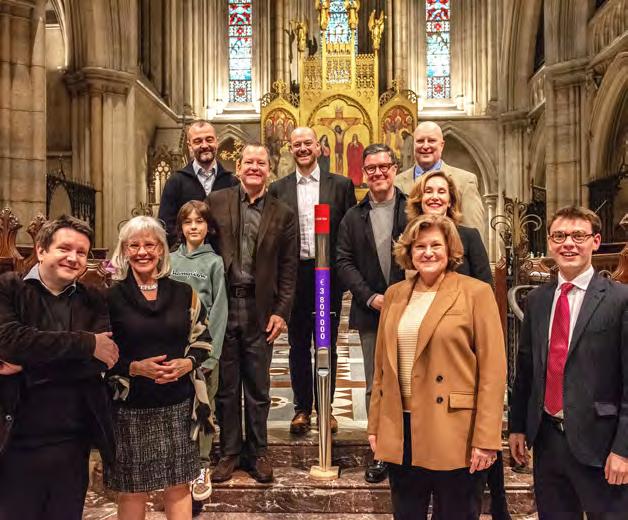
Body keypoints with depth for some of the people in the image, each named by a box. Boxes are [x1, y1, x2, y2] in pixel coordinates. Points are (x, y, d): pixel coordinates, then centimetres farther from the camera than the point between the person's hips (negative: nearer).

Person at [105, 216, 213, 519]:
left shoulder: (184, 294, 5)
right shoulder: (111, 297, -3)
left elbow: (202, 340, 10)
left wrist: (187, 364, -9)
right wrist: (135, 368, -16)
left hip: (178, 406, 2)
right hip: (129, 408, -2)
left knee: (179, 485, 11)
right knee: (132, 491, 10)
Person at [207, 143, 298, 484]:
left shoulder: (283, 215, 5)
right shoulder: (216, 202, 4)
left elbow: (288, 268, 5)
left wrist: (281, 312, -2)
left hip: (260, 309, 0)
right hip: (223, 305, 0)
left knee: (258, 386, 9)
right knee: (226, 385, 9)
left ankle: (257, 452, 25)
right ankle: (229, 452, 25)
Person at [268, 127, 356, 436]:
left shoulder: (341, 185, 4)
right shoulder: (278, 189, 6)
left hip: (329, 274, 0)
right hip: (294, 275, 1)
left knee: (327, 345, 10)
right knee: (298, 345, 9)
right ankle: (302, 408, 21)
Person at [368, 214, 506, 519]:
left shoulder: (476, 293, -6)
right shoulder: (394, 295, 8)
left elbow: (493, 370, -9)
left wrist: (486, 439, -12)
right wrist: (375, 425, 10)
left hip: (454, 434, -4)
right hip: (401, 432, 4)